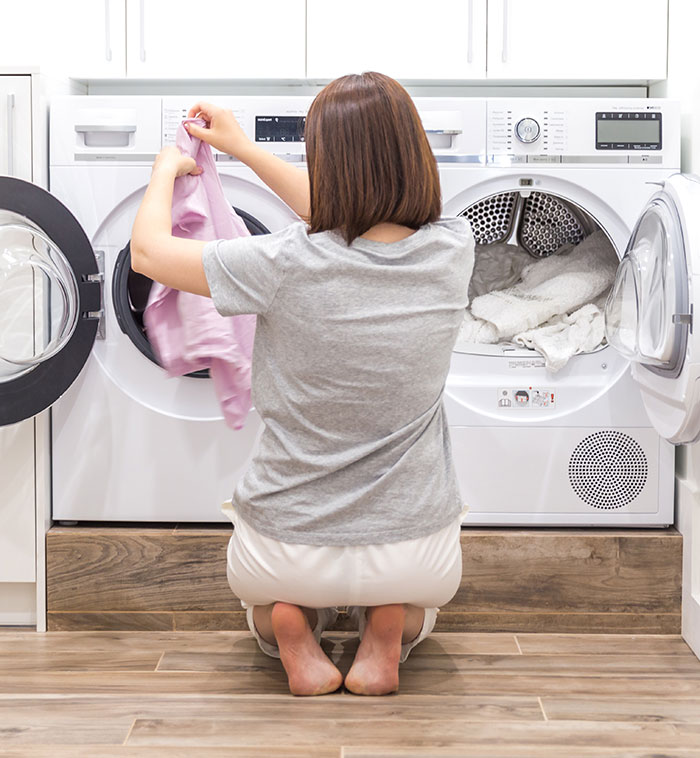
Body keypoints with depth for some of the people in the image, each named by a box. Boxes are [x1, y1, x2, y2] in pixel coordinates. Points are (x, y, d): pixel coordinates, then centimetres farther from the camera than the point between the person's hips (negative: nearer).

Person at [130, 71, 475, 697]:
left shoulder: (286, 266, -22)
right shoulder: (453, 253, -11)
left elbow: (149, 250, -5)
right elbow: (358, 220, 10)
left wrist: (167, 169, 15)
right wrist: (244, 149, 18)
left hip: (288, 553, -1)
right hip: (413, 555, 2)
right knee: (418, 601, 40)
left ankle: (287, 623, 5)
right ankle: (390, 629, 6)